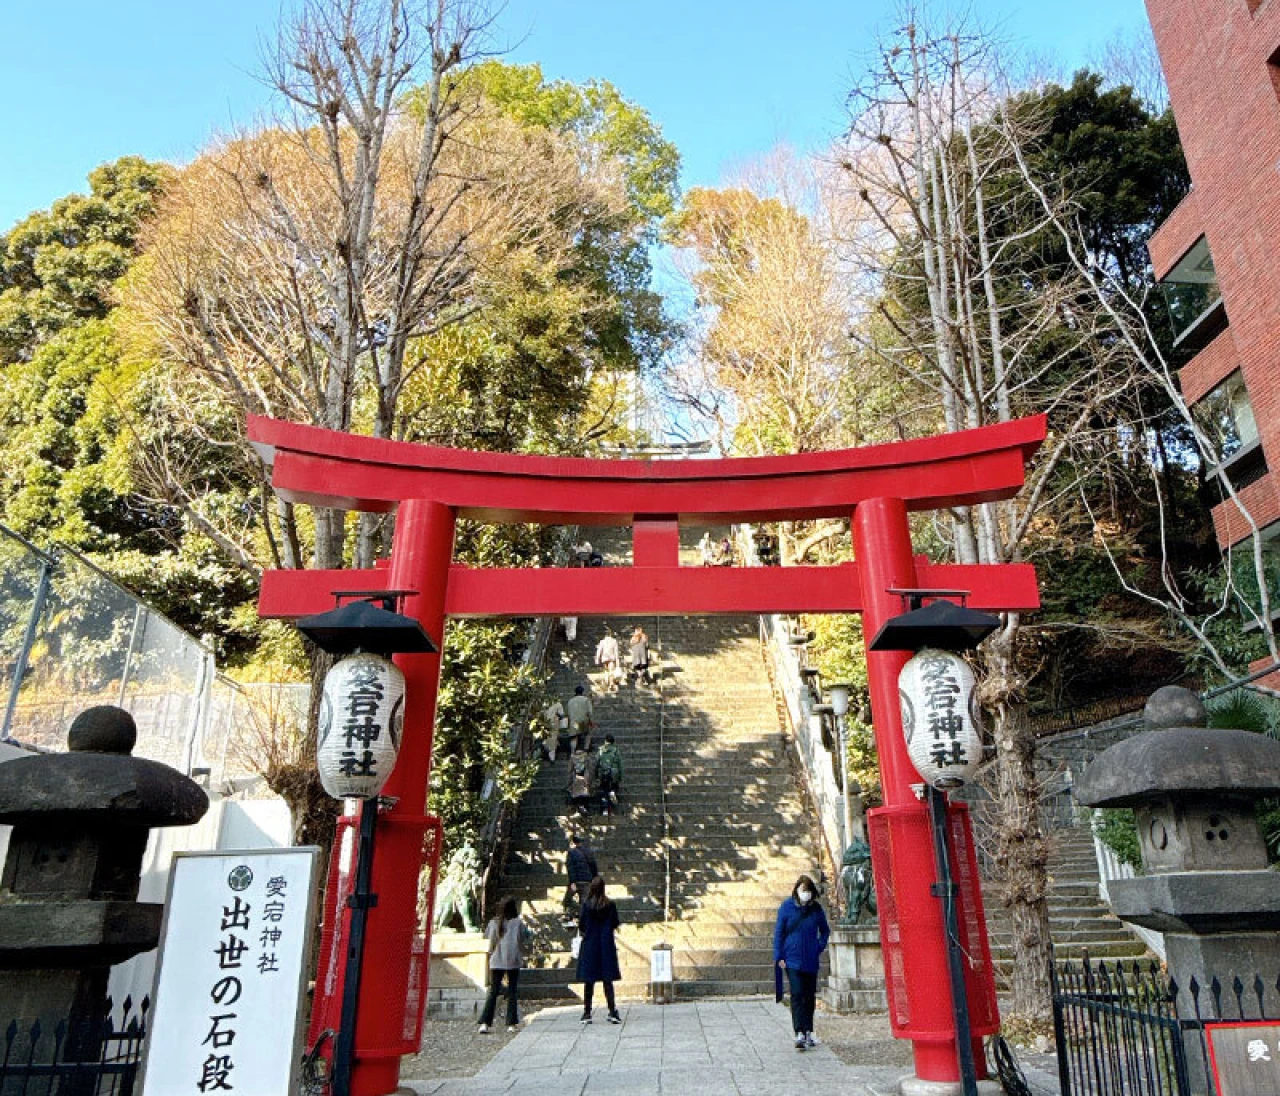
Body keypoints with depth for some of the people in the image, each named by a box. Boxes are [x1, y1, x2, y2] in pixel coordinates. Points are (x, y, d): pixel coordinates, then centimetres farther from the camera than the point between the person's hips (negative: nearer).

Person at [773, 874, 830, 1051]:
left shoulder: (816, 909, 2)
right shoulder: (786, 907, -5)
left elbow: (825, 930, 18)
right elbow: (778, 933, -1)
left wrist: (821, 947, 4)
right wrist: (779, 957, -5)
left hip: (811, 960, 3)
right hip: (792, 959, -3)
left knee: (809, 996, 10)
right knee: (797, 994, -12)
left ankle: (808, 1032, 22)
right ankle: (799, 1033, -14)